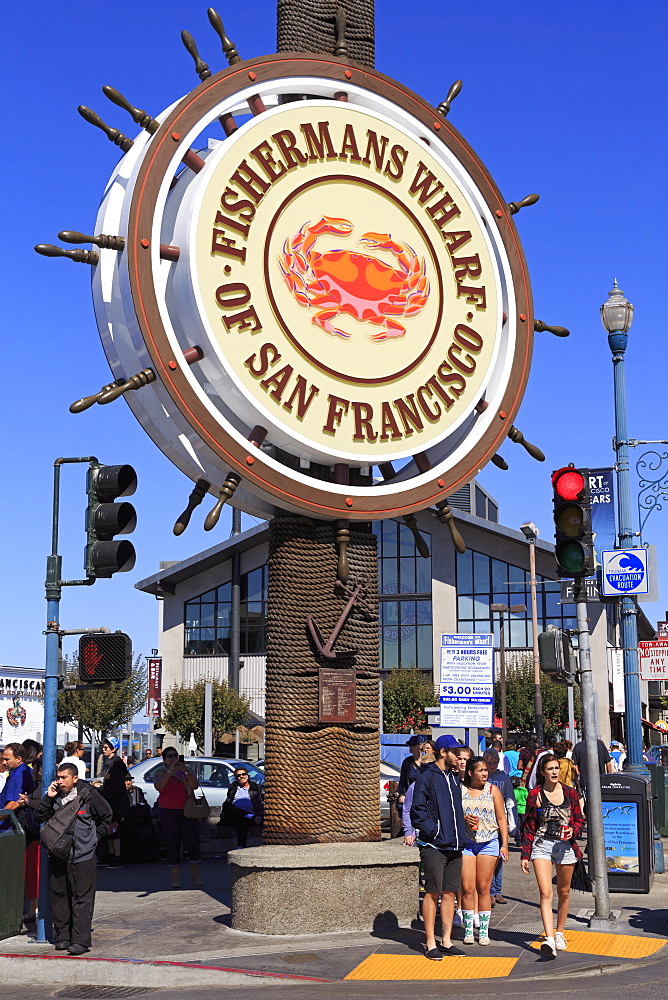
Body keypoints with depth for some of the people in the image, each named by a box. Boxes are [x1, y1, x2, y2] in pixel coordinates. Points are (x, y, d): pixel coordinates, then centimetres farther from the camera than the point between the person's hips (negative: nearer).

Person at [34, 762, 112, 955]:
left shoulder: (88, 796, -4)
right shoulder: (55, 796, 8)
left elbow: (106, 816, 9)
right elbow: (39, 817, 4)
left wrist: (94, 838, 7)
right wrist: (48, 798, -6)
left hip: (82, 857, -5)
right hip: (57, 856, 5)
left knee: (82, 899, -6)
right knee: (58, 897, 8)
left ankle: (80, 941, -5)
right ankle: (62, 937, 19)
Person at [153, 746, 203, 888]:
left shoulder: (187, 770, 10)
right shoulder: (161, 772, 4)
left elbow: (195, 785, -5)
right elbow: (158, 786, -16)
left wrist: (185, 772, -18)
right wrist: (170, 771, -22)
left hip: (187, 811, 1)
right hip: (168, 812, -1)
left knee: (193, 843, -3)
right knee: (172, 845, -2)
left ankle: (196, 875, 9)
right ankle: (175, 878, 5)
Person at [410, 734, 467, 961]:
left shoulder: (454, 777, 16)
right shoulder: (426, 777, -7)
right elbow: (418, 811, -11)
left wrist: (460, 833, 12)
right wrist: (433, 831, -15)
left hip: (454, 846, 7)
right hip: (433, 846, -7)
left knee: (450, 893, 9)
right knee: (433, 893, -3)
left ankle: (446, 941, 16)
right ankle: (430, 944, 4)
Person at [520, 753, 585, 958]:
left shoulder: (569, 793, 4)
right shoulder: (535, 794, -1)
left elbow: (580, 820, 11)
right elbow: (528, 826, 3)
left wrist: (573, 830, -12)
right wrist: (525, 855, 1)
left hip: (565, 846, 2)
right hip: (541, 846, -2)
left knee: (563, 892, 13)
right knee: (545, 893, -15)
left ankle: (559, 933, 31)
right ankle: (549, 939, -23)